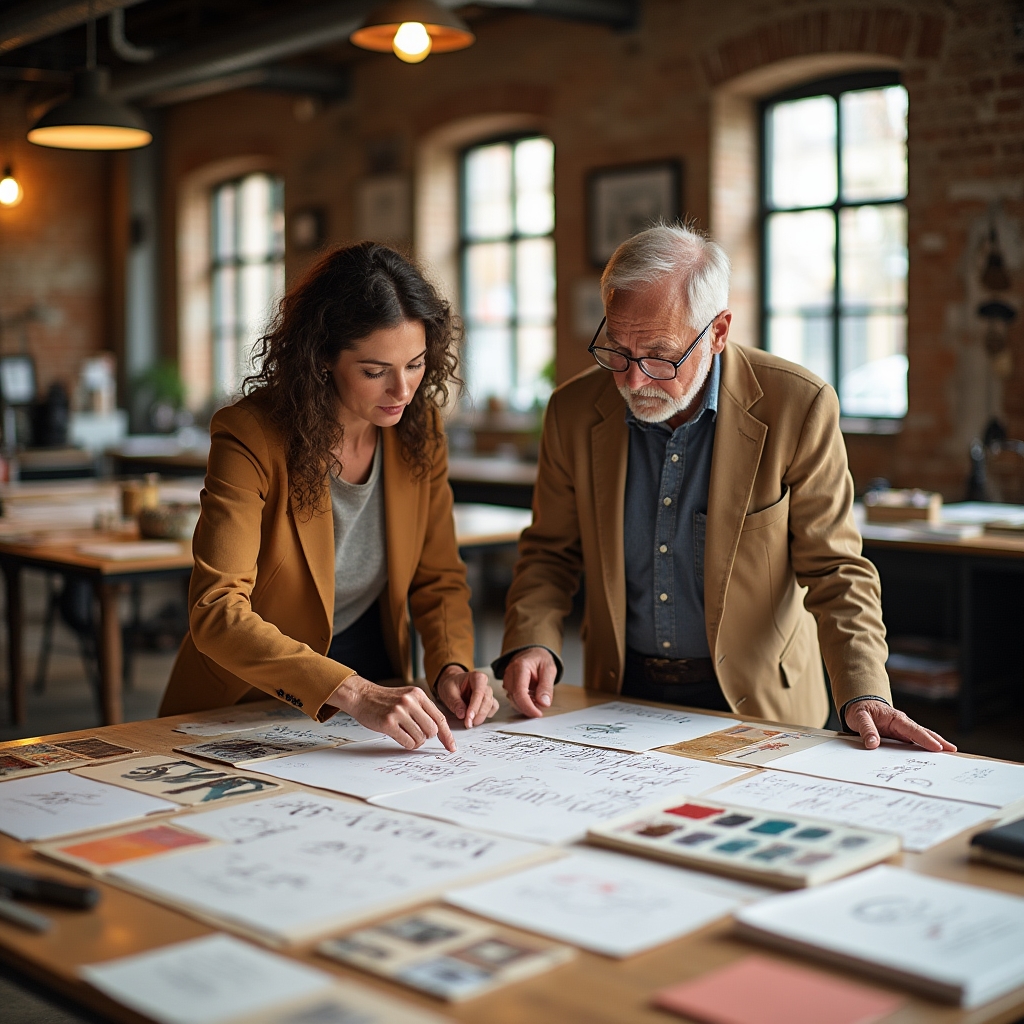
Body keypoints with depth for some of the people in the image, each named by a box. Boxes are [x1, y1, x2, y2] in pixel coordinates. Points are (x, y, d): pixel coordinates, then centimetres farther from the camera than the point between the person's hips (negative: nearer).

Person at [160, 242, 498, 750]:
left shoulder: (419, 428, -2)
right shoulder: (250, 437, -18)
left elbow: (439, 579, 6)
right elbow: (216, 612, -27)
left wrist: (451, 666, -14)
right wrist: (352, 692, -37)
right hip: (247, 707, -3)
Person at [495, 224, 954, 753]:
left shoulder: (797, 408, -12)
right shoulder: (573, 411, -3)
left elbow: (833, 570, -7)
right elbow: (550, 551, 8)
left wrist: (863, 694, -21)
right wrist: (531, 643, -11)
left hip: (755, 701, -2)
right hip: (622, 694, 2)